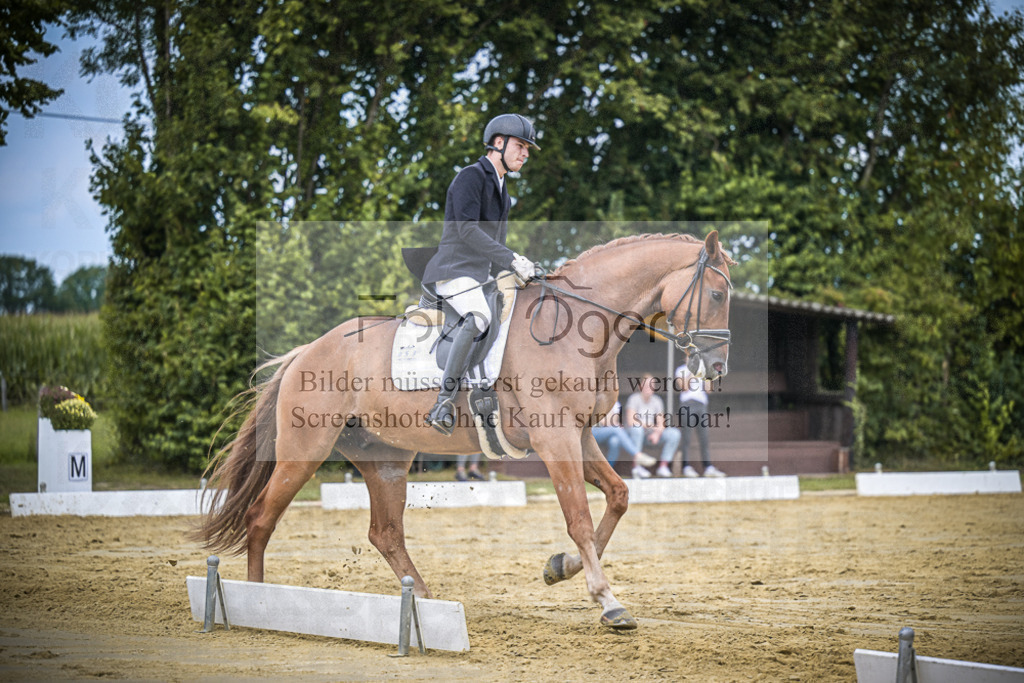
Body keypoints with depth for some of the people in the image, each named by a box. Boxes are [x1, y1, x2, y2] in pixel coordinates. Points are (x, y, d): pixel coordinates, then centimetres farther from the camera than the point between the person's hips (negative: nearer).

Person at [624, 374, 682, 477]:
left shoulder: (657, 400, 6)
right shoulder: (634, 398, -9)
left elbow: (661, 424, 3)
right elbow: (631, 421, -19)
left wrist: (657, 433, -19)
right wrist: (650, 426, -21)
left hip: (651, 434, 5)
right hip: (633, 434, -5)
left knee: (675, 433, -15)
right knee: (637, 428, -40)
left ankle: (663, 466, -15)